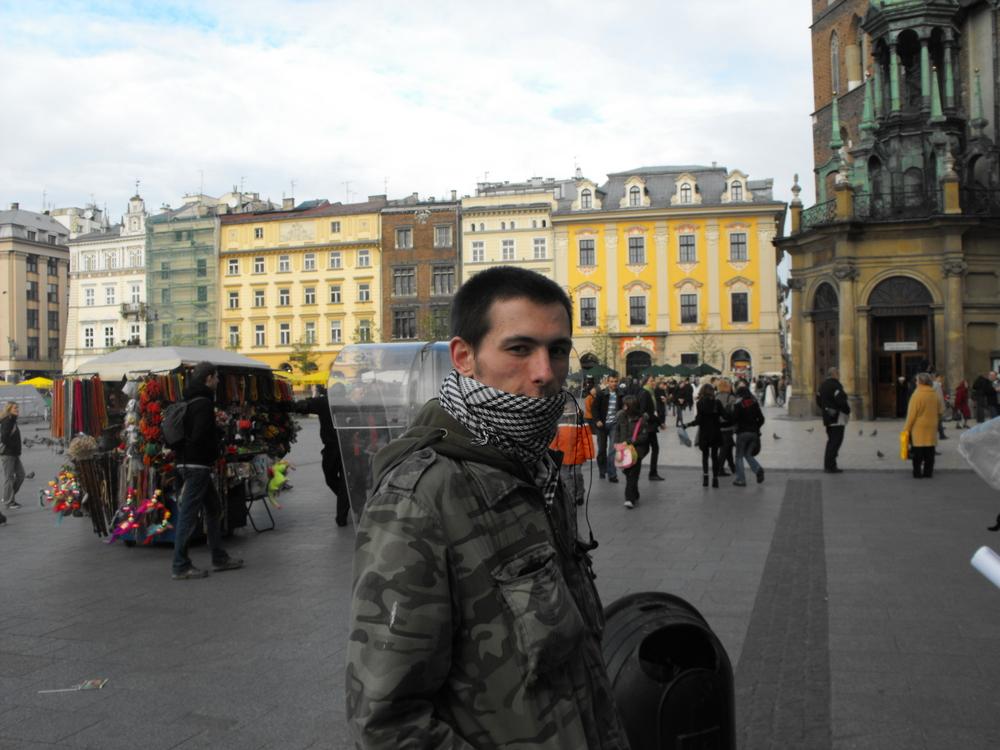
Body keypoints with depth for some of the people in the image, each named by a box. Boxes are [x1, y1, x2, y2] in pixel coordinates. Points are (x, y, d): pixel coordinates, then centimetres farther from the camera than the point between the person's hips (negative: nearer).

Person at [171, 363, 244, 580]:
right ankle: (181, 567, 1)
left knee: (214, 509, 17)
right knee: (188, 515, -5)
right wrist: (215, 454, -9)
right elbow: (200, 436, -23)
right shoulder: (203, 403, -16)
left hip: (189, 463, 11)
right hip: (196, 466, -11)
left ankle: (219, 558, 25)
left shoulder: (192, 401, 15)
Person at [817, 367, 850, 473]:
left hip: (828, 417, 10)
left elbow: (818, 400, 19)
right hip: (837, 418, -10)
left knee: (831, 441, 17)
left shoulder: (823, 385, 13)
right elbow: (840, 400, -24)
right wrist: (847, 411, -9)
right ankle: (830, 466, -7)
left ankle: (828, 465, 21)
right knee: (836, 441, -7)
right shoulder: (835, 385, -17)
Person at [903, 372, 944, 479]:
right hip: (931, 428, 5)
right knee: (929, 452, 9)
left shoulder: (917, 395, -14)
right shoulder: (935, 395, 6)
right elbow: (939, 412, 15)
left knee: (918, 453, 1)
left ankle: (917, 473, 3)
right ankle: (928, 472, 11)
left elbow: (912, 414, -13)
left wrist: (906, 429, -7)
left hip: (918, 427, -5)